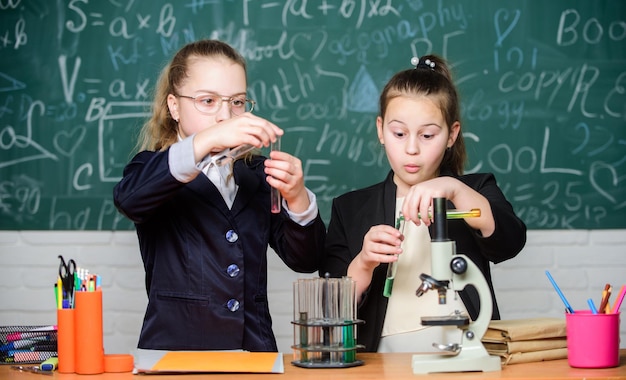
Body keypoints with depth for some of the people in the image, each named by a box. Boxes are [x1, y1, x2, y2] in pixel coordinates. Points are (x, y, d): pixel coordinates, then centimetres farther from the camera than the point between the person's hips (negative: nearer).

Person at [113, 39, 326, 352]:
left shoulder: (257, 174, 13)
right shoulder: (156, 171, 4)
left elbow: (306, 262, 7)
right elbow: (128, 198, -21)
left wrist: (296, 197, -11)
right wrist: (206, 140, -30)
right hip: (174, 348, -5)